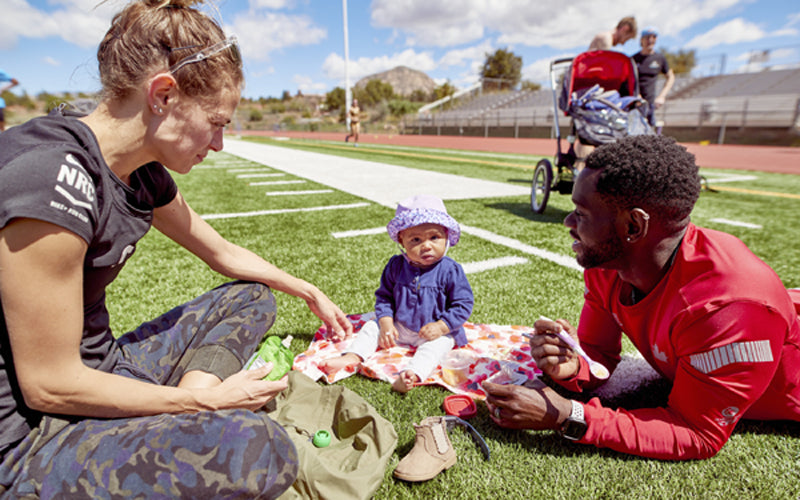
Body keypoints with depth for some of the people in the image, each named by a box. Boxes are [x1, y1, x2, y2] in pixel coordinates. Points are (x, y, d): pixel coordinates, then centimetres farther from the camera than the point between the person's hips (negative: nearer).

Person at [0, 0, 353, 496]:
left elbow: (225, 253, 12)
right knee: (261, 449, -32)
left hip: (102, 370, 9)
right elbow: (49, 385, -22)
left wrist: (312, 294, 19)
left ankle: (184, 415, -2)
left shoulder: (143, 173, -1)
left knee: (250, 295, 12)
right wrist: (206, 400, -14)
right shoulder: (53, 178, -27)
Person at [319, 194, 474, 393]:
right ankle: (352, 357, -13)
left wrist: (440, 326, -22)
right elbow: (384, 296, 3)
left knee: (439, 343, -32)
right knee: (372, 326, -4)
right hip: (398, 327, 5)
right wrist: (386, 323, -12)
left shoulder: (450, 270, -16)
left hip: (437, 331, -4)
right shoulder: (396, 266, -6)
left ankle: (414, 373, -50)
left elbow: (463, 304, -12)